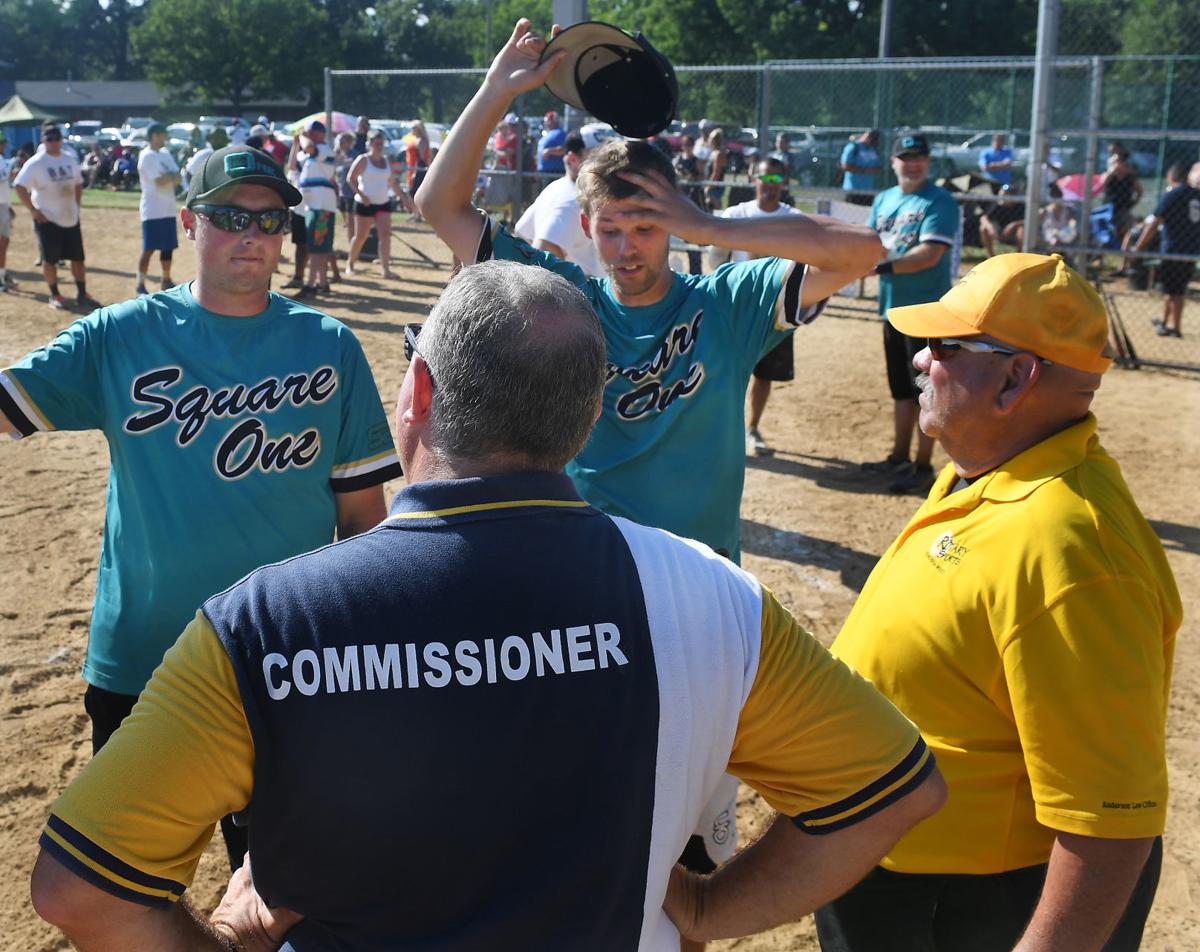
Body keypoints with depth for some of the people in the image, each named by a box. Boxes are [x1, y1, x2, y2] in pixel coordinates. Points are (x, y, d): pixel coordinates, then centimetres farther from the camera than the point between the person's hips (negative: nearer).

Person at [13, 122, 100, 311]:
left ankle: (82, 295, 17)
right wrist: (33, 211, -17)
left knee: (78, 258, 8)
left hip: (71, 218, 6)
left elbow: (78, 184, 19)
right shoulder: (35, 163, -13)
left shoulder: (70, 159, 6)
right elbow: (20, 187, -16)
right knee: (50, 259, 2)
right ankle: (55, 295, 15)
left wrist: (76, 205, 10)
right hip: (47, 220, -5)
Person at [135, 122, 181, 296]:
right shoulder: (147, 156, -11)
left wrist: (168, 177, -12)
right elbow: (160, 181, -19)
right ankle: (141, 285, -5)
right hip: (153, 211, -8)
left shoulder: (166, 154, 14)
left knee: (168, 247, 14)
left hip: (168, 209, 8)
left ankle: (166, 281, 27)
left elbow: (178, 179, 7)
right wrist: (172, 176, -2)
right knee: (149, 249, -8)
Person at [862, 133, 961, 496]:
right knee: (901, 387, 16)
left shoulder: (940, 202, -11)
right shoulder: (883, 199, 12)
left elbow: (929, 255, -21)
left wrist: (882, 266, -25)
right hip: (892, 306, 7)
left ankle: (923, 467, 5)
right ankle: (899, 459, 27)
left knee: (925, 390, -3)